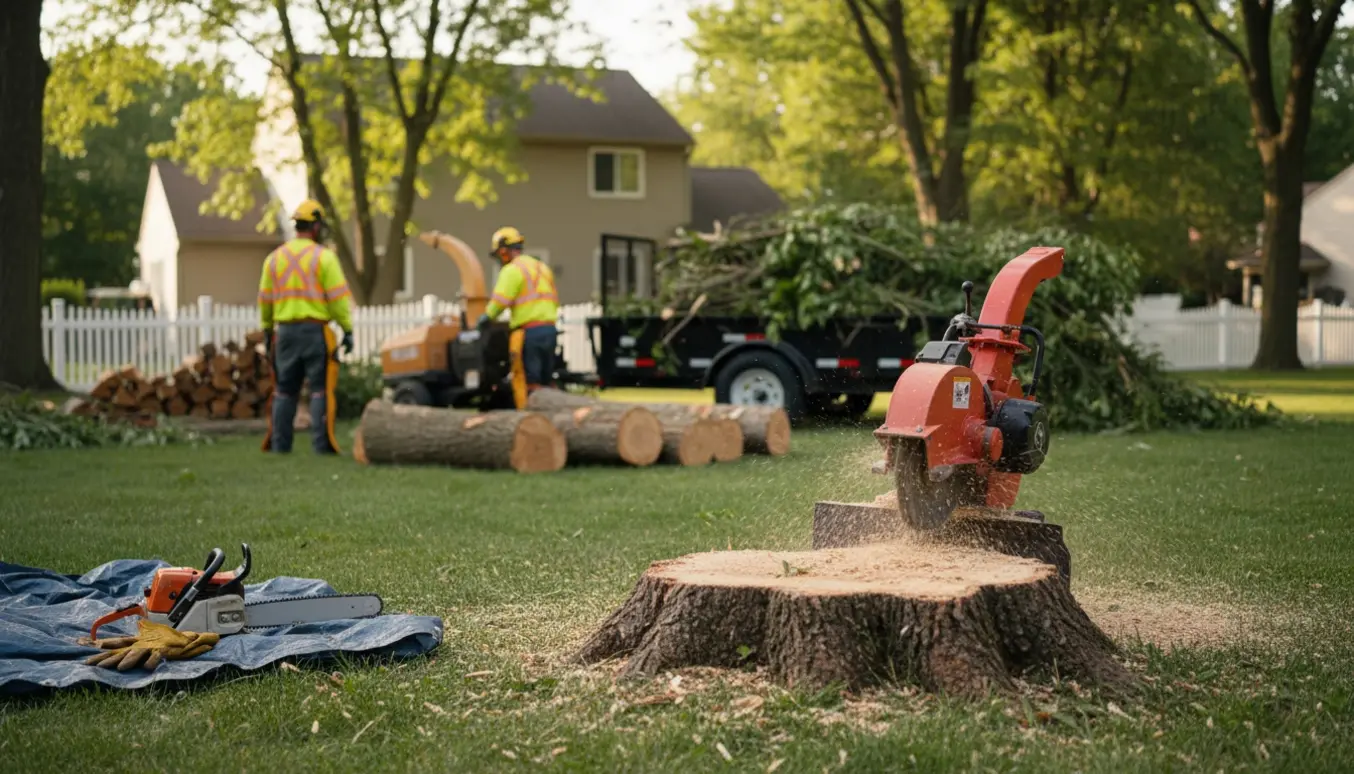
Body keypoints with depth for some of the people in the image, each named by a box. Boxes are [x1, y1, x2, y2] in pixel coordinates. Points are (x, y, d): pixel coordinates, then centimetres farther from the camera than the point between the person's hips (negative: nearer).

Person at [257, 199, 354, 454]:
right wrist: (348, 330, -6)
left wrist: (267, 330, 19)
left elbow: (265, 298, 11)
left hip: (286, 330, 5)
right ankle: (321, 443, -6)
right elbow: (338, 297, -10)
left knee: (285, 389, 12)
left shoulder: (274, 257, 9)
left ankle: (279, 443, 11)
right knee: (321, 389, -1)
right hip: (316, 330, -5)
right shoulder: (324, 256, -6)